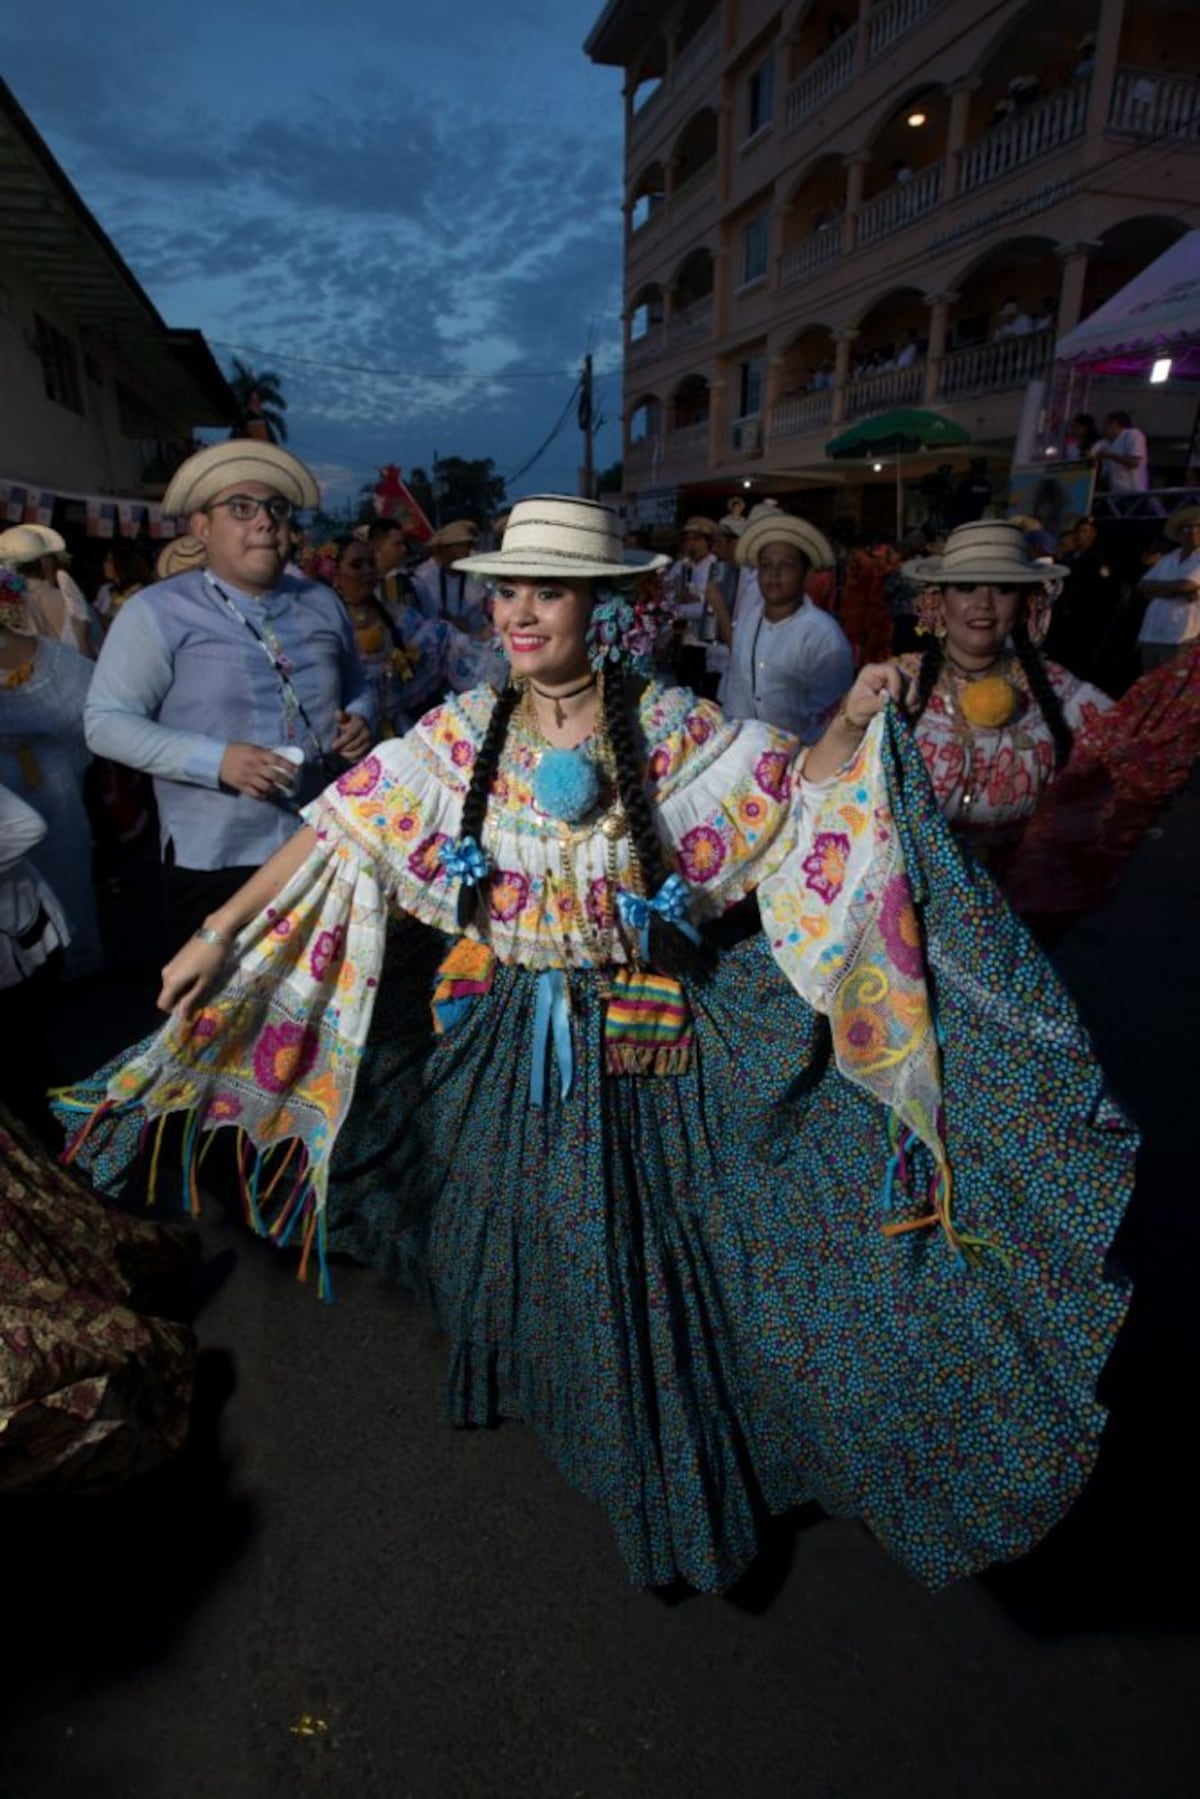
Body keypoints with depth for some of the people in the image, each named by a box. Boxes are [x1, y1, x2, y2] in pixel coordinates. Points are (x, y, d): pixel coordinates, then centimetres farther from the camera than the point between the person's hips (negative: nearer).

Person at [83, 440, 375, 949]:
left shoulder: (321, 604, 11)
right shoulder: (158, 611, -6)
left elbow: (355, 688, 22)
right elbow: (106, 721, -9)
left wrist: (359, 720, -3)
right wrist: (216, 760, -22)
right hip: (215, 860, -4)